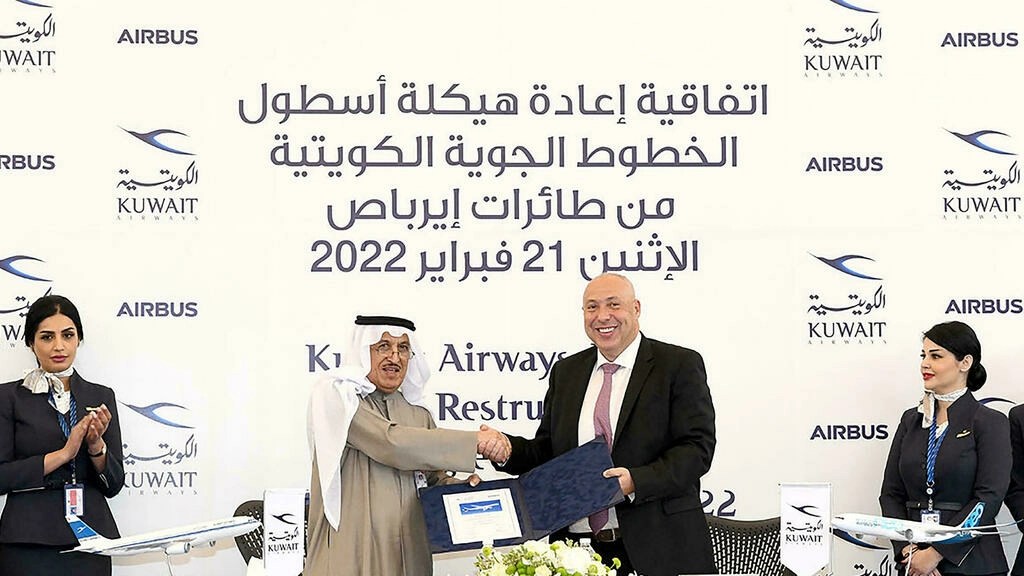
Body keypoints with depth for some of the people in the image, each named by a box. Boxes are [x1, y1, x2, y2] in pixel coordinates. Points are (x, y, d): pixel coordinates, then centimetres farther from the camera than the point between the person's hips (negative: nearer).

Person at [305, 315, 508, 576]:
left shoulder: (417, 414, 12)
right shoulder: (333, 396, -7)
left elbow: (434, 480, 17)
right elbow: (390, 443, -19)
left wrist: (465, 488, -7)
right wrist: (474, 441, -17)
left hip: (410, 554, 6)